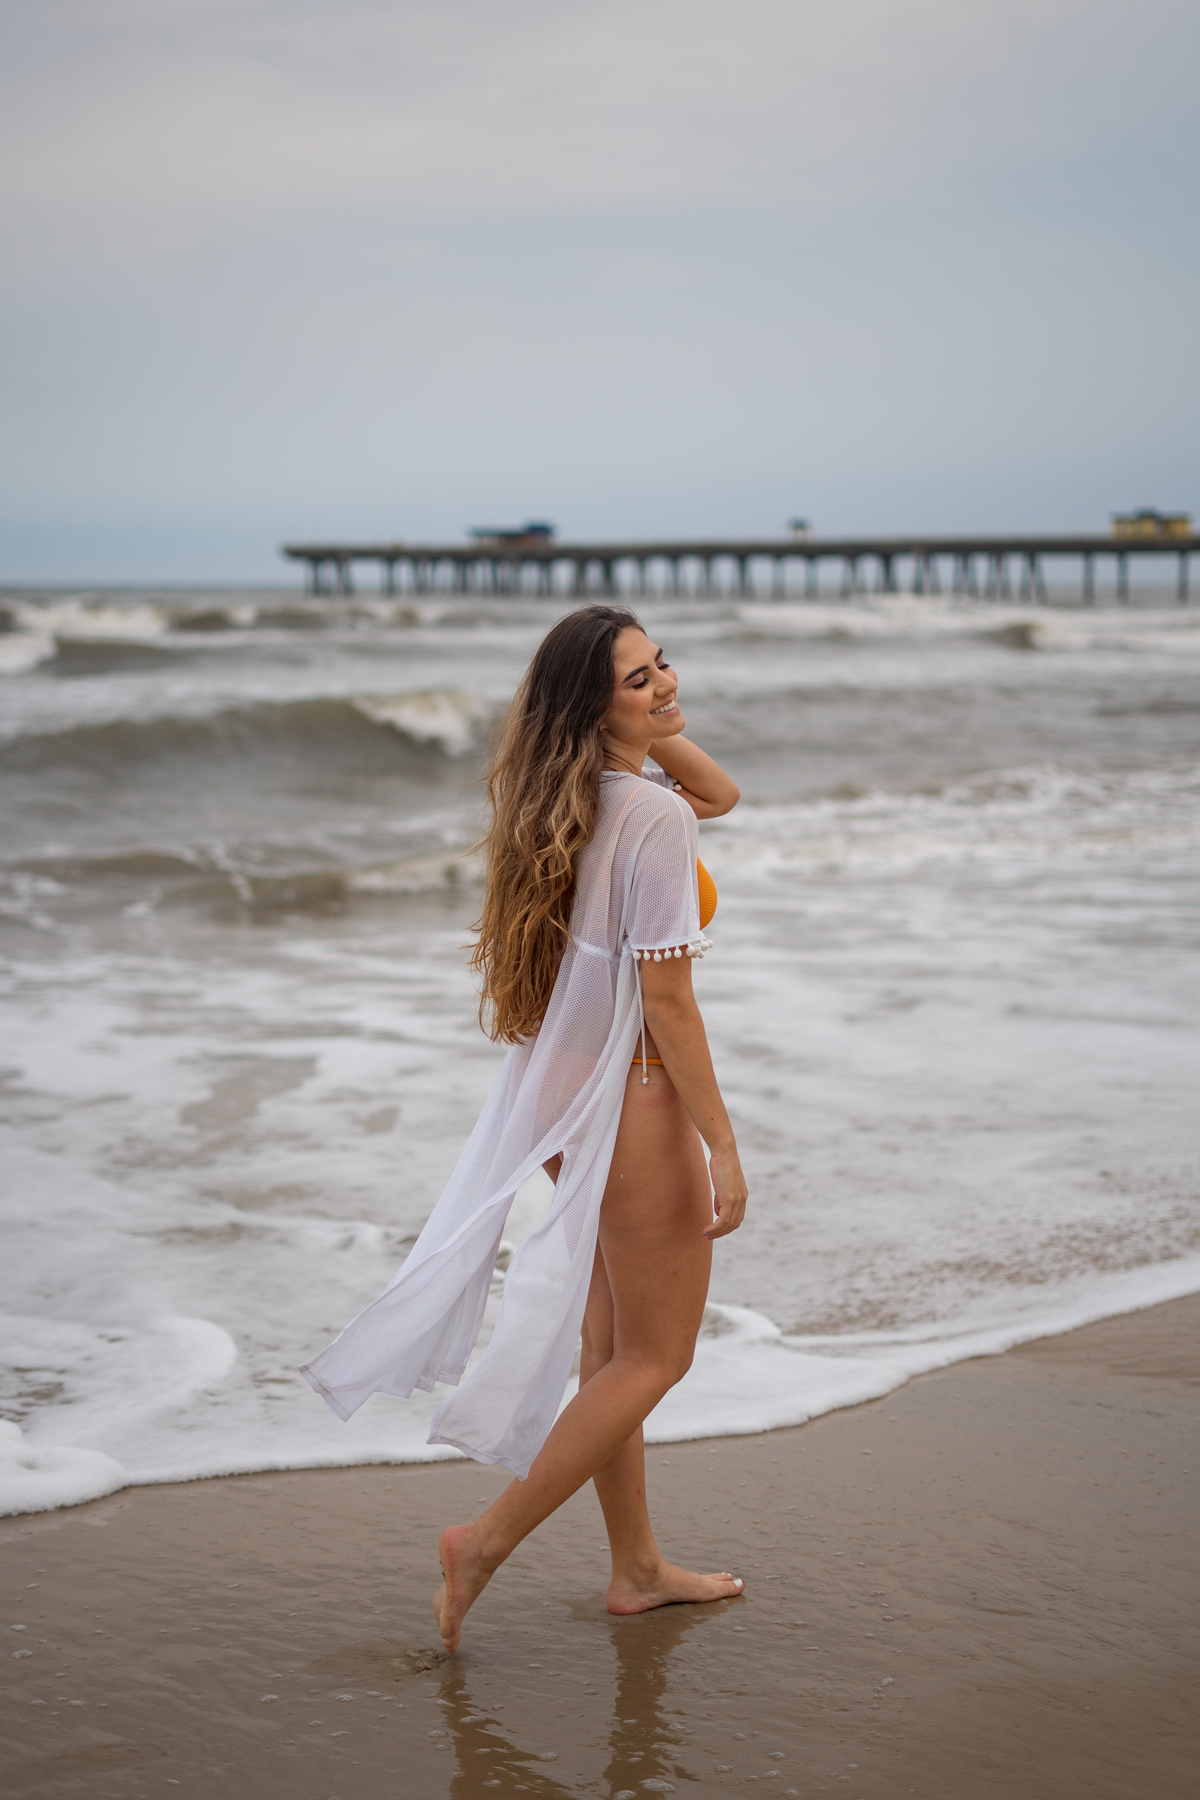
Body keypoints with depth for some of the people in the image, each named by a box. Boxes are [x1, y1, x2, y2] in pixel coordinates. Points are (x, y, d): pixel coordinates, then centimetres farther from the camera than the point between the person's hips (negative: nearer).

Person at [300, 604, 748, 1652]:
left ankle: (638, 1568, 31)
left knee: (611, 1347, 18)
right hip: (636, 1102, -9)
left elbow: (719, 795, 23)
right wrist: (723, 1148, -17)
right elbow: (667, 999, -22)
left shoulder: (580, 801, 5)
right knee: (653, 1358, 6)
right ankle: (491, 1541, 8)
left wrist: (657, 733, 5)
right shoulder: (653, 817, -21)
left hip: (570, 1092, 9)